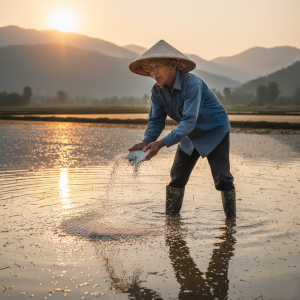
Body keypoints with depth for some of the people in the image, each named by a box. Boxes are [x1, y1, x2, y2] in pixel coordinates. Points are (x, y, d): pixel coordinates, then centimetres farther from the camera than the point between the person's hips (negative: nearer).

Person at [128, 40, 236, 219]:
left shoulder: (192, 84, -34)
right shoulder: (158, 91, -12)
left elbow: (189, 122, -41)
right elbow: (156, 121, -11)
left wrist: (162, 144, -49)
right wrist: (146, 142, -32)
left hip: (215, 131, -6)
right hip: (191, 135, 6)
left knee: (222, 178, -12)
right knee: (177, 177, 3)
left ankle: (231, 219, 2)